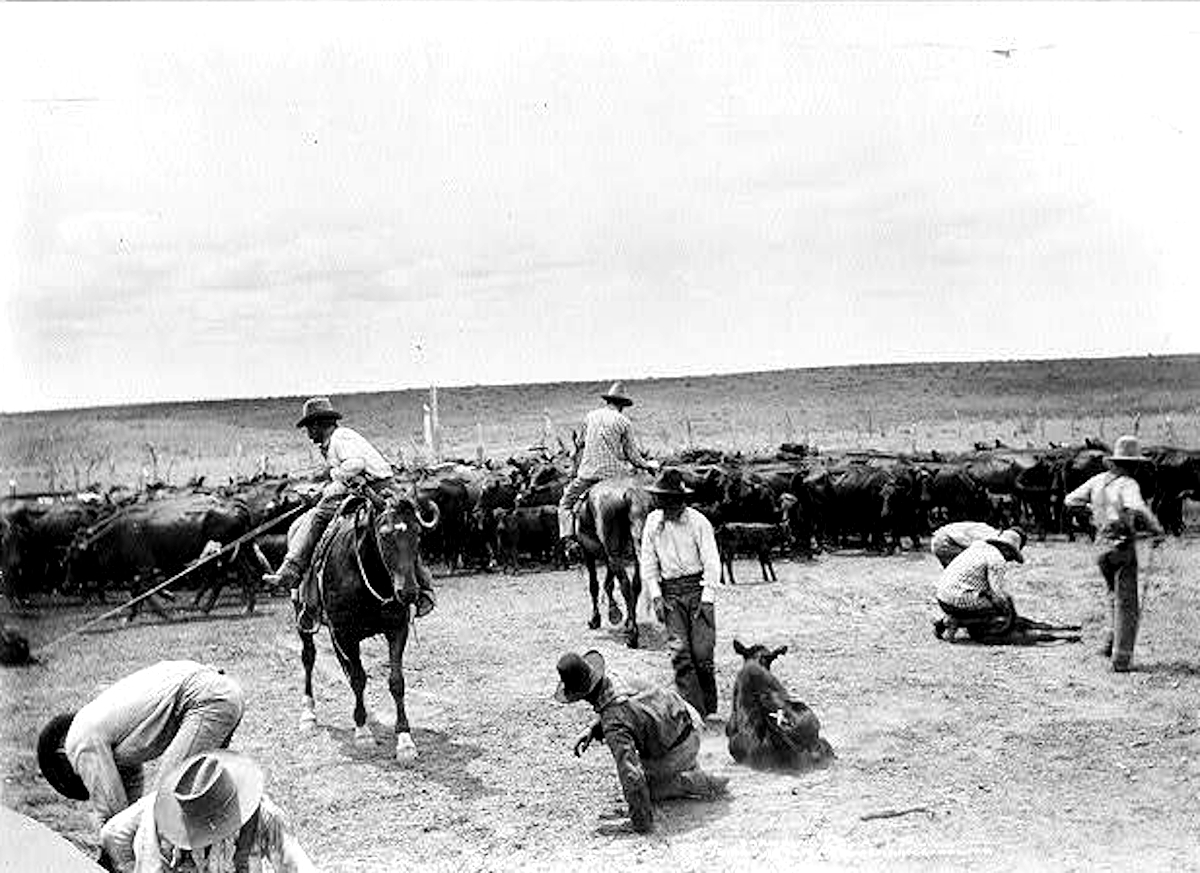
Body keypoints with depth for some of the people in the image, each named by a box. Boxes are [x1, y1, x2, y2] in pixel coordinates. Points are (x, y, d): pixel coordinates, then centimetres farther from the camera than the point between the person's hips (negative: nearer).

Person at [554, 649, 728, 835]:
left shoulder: (613, 726, -31)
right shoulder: (613, 682, -8)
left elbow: (632, 776, -34)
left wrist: (642, 824, -25)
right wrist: (592, 731, 1)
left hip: (681, 748, -7)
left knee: (647, 791, 14)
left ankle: (701, 783, 11)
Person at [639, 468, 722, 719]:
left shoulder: (698, 522, -5)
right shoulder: (653, 522, 7)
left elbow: (712, 563, -5)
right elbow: (648, 562, 10)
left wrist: (707, 599, -12)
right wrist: (655, 596, 1)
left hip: (698, 587, -3)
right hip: (670, 592, 3)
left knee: (702, 652, -6)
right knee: (679, 652, -6)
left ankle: (710, 710, 12)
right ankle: (694, 711, -4)